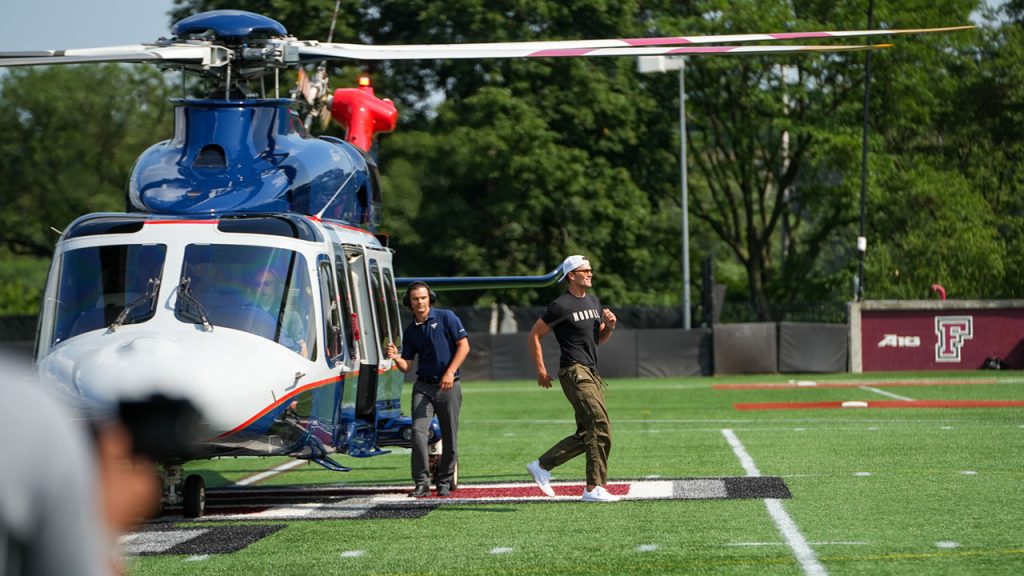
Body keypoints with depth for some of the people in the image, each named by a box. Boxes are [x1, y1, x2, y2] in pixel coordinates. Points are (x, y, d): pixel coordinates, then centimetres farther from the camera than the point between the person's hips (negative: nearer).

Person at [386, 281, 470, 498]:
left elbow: (463, 345, -5)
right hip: (423, 386, 3)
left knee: (450, 437, 1)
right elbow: (406, 366, 11)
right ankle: (422, 483, -10)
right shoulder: (411, 330, 11)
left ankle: (445, 482, 14)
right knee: (418, 432, -12)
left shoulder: (446, 317, 0)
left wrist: (450, 372, -14)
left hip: (449, 386, -3)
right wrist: (396, 358, -12)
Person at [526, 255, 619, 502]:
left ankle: (541, 466, 20)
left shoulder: (593, 302, 16)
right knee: (600, 427, -15)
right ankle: (594, 488, -13)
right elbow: (534, 335, -4)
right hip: (574, 372, -9)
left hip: (592, 373, 9)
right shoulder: (561, 306, -9)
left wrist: (610, 326, 3)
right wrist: (541, 369, -7)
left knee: (586, 435, 10)